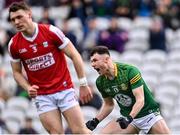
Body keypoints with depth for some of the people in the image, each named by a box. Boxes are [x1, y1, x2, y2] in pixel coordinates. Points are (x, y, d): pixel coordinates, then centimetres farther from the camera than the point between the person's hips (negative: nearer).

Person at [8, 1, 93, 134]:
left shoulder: (51, 31, -10)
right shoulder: (14, 44, -2)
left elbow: (75, 56, -4)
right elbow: (17, 72, 12)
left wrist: (83, 85, -5)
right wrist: (28, 88, -8)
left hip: (64, 89, -2)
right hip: (42, 96, 2)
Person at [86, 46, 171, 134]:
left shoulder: (130, 71, -22)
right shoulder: (100, 82, -5)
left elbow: (140, 100, -25)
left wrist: (129, 118, -38)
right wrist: (96, 120, -3)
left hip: (148, 113, -4)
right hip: (127, 117, 4)